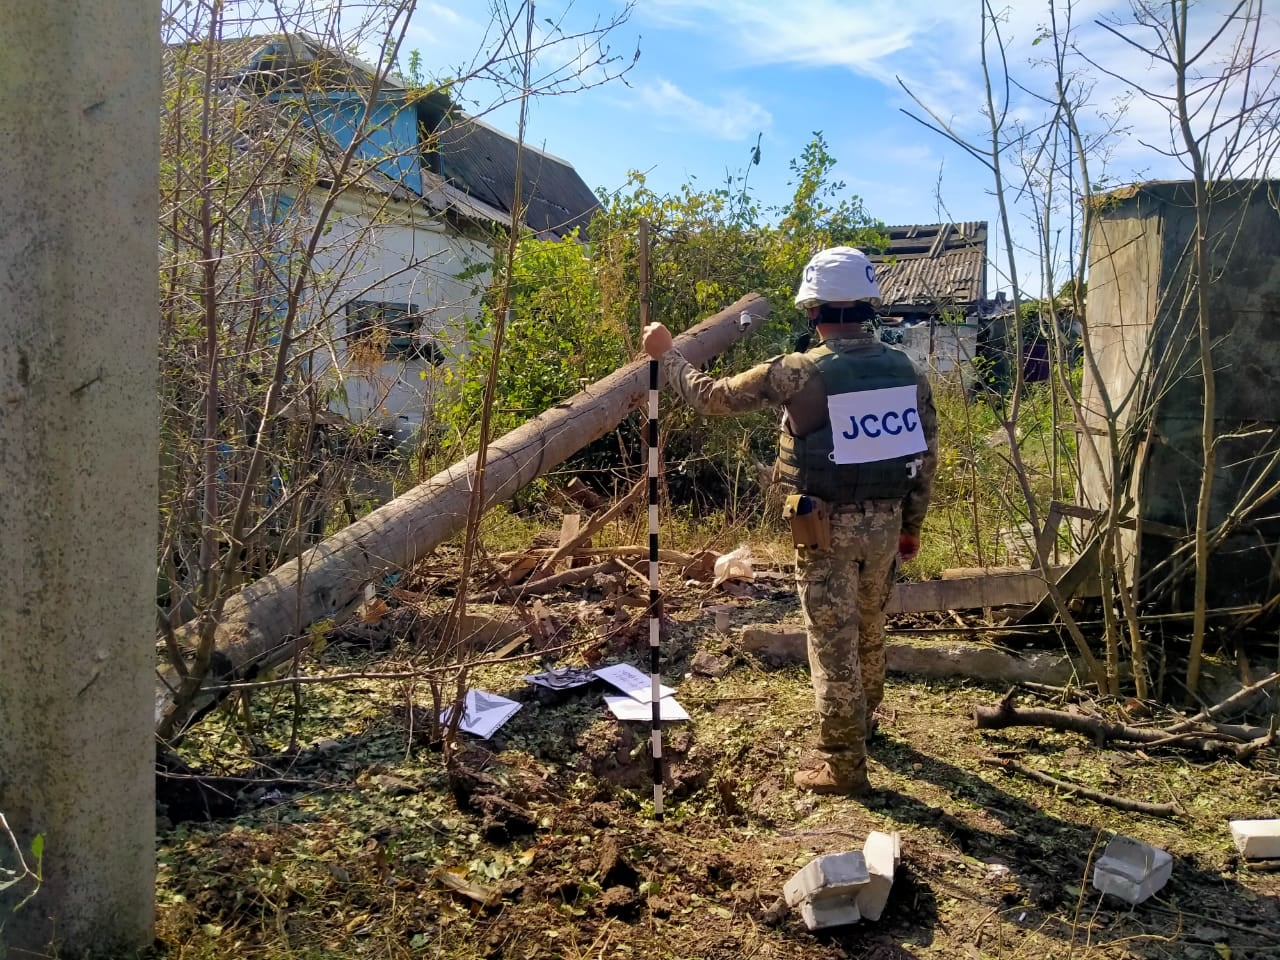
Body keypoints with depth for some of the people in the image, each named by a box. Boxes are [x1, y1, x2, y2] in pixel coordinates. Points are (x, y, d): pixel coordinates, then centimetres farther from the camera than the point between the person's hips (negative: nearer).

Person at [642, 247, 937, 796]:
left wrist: (665, 354, 8)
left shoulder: (798, 373, -16)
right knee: (870, 626, 24)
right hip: (885, 520, 6)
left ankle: (843, 764, 12)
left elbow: (711, 398, -8)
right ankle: (864, 718, 47)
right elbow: (926, 454, 6)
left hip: (827, 525, -6)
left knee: (834, 640, 4)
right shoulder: (904, 369, 0)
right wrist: (912, 523, 17)